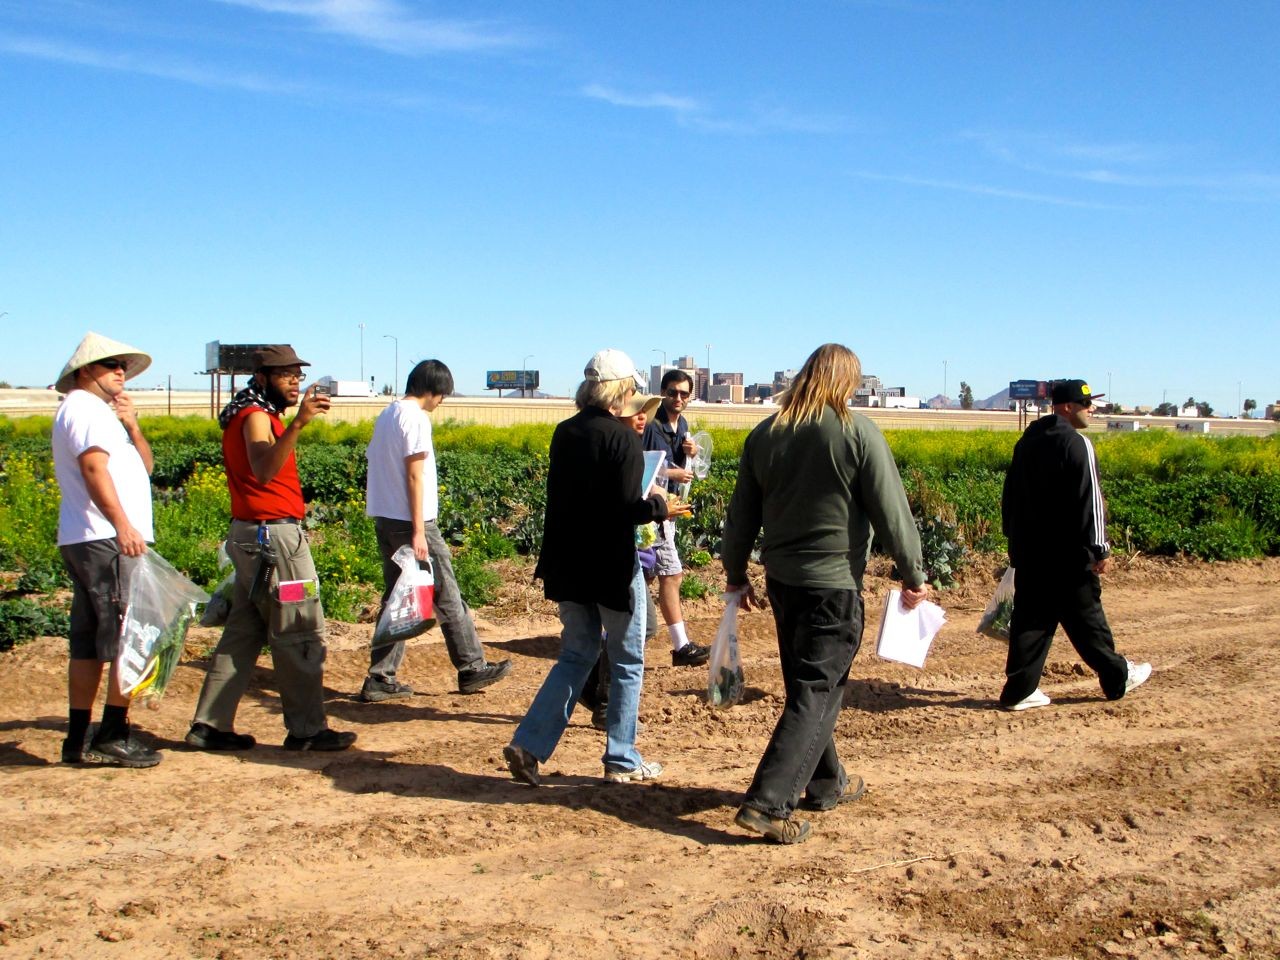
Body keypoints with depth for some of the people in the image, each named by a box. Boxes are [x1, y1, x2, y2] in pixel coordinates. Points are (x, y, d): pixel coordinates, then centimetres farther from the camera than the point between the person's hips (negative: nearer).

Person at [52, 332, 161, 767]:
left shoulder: (101, 411, 25)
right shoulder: (84, 407, -6)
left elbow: (143, 467, 19)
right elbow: (94, 468, -21)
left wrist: (131, 425, 4)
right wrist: (123, 525, -30)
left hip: (86, 543, 10)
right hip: (106, 540, -10)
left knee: (89, 644, 10)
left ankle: (79, 740, 14)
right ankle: (113, 736, -8)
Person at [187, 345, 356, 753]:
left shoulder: (255, 415, 17)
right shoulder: (256, 416, -13)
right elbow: (263, 471, -35)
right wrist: (298, 423, -45)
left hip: (252, 538, 10)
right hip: (274, 537, -10)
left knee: (243, 632, 12)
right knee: (301, 634, -4)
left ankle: (210, 725, 14)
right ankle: (307, 729, 2)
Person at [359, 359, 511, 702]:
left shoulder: (387, 414, 14)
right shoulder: (416, 418, -13)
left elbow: (375, 463, 16)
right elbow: (414, 475, -18)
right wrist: (418, 532, -18)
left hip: (383, 519, 9)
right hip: (410, 521, -9)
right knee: (447, 597, 2)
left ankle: (380, 679, 10)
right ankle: (471, 668, 12)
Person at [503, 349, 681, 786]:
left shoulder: (564, 433, 5)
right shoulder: (623, 439, -15)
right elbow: (625, 508, -21)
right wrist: (657, 508, -1)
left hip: (567, 564, 6)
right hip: (611, 565, -6)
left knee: (577, 655, 18)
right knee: (627, 663, 11)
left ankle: (528, 744, 8)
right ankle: (621, 761, 18)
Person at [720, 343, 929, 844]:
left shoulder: (765, 433, 5)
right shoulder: (858, 431, -11)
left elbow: (742, 513, 11)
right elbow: (891, 511, -9)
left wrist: (736, 573, 23)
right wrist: (913, 575, 1)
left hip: (781, 579, 6)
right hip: (835, 582, -6)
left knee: (807, 686, 20)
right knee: (816, 695, -2)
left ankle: (826, 783, 34)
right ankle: (767, 803, -9)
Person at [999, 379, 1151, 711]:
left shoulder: (1027, 442, 12)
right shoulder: (1077, 444, -12)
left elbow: (1009, 496, 17)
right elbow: (1089, 501, -16)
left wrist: (1015, 538, 23)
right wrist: (1100, 548, -13)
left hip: (1029, 553, 7)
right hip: (1067, 554, -7)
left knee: (1031, 619, 6)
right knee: (1085, 616, 6)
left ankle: (1020, 689, 4)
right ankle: (1117, 677, 23)